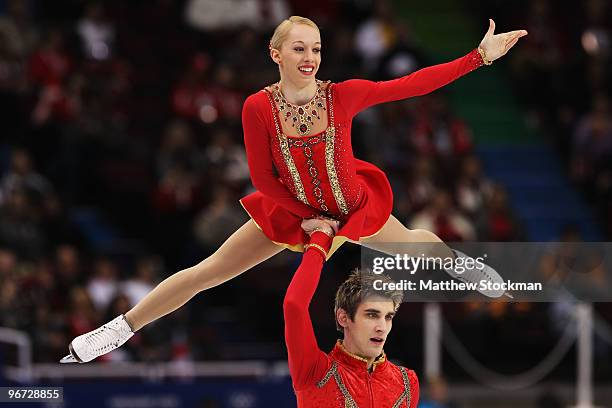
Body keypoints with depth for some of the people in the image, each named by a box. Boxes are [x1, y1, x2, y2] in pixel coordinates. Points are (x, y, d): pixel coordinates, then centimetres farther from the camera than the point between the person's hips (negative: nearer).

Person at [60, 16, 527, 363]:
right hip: (291, 211, -2)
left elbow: (413, 84, -27)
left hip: (356, 207, 2)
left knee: (410, 241, 28)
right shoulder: (258, 108, -28)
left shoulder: (342, 95, -27)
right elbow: (263, 178, -18)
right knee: (207, 272, 0)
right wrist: (310, 220, -14)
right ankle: (122, 328, 11)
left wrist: (481, 55, -31)